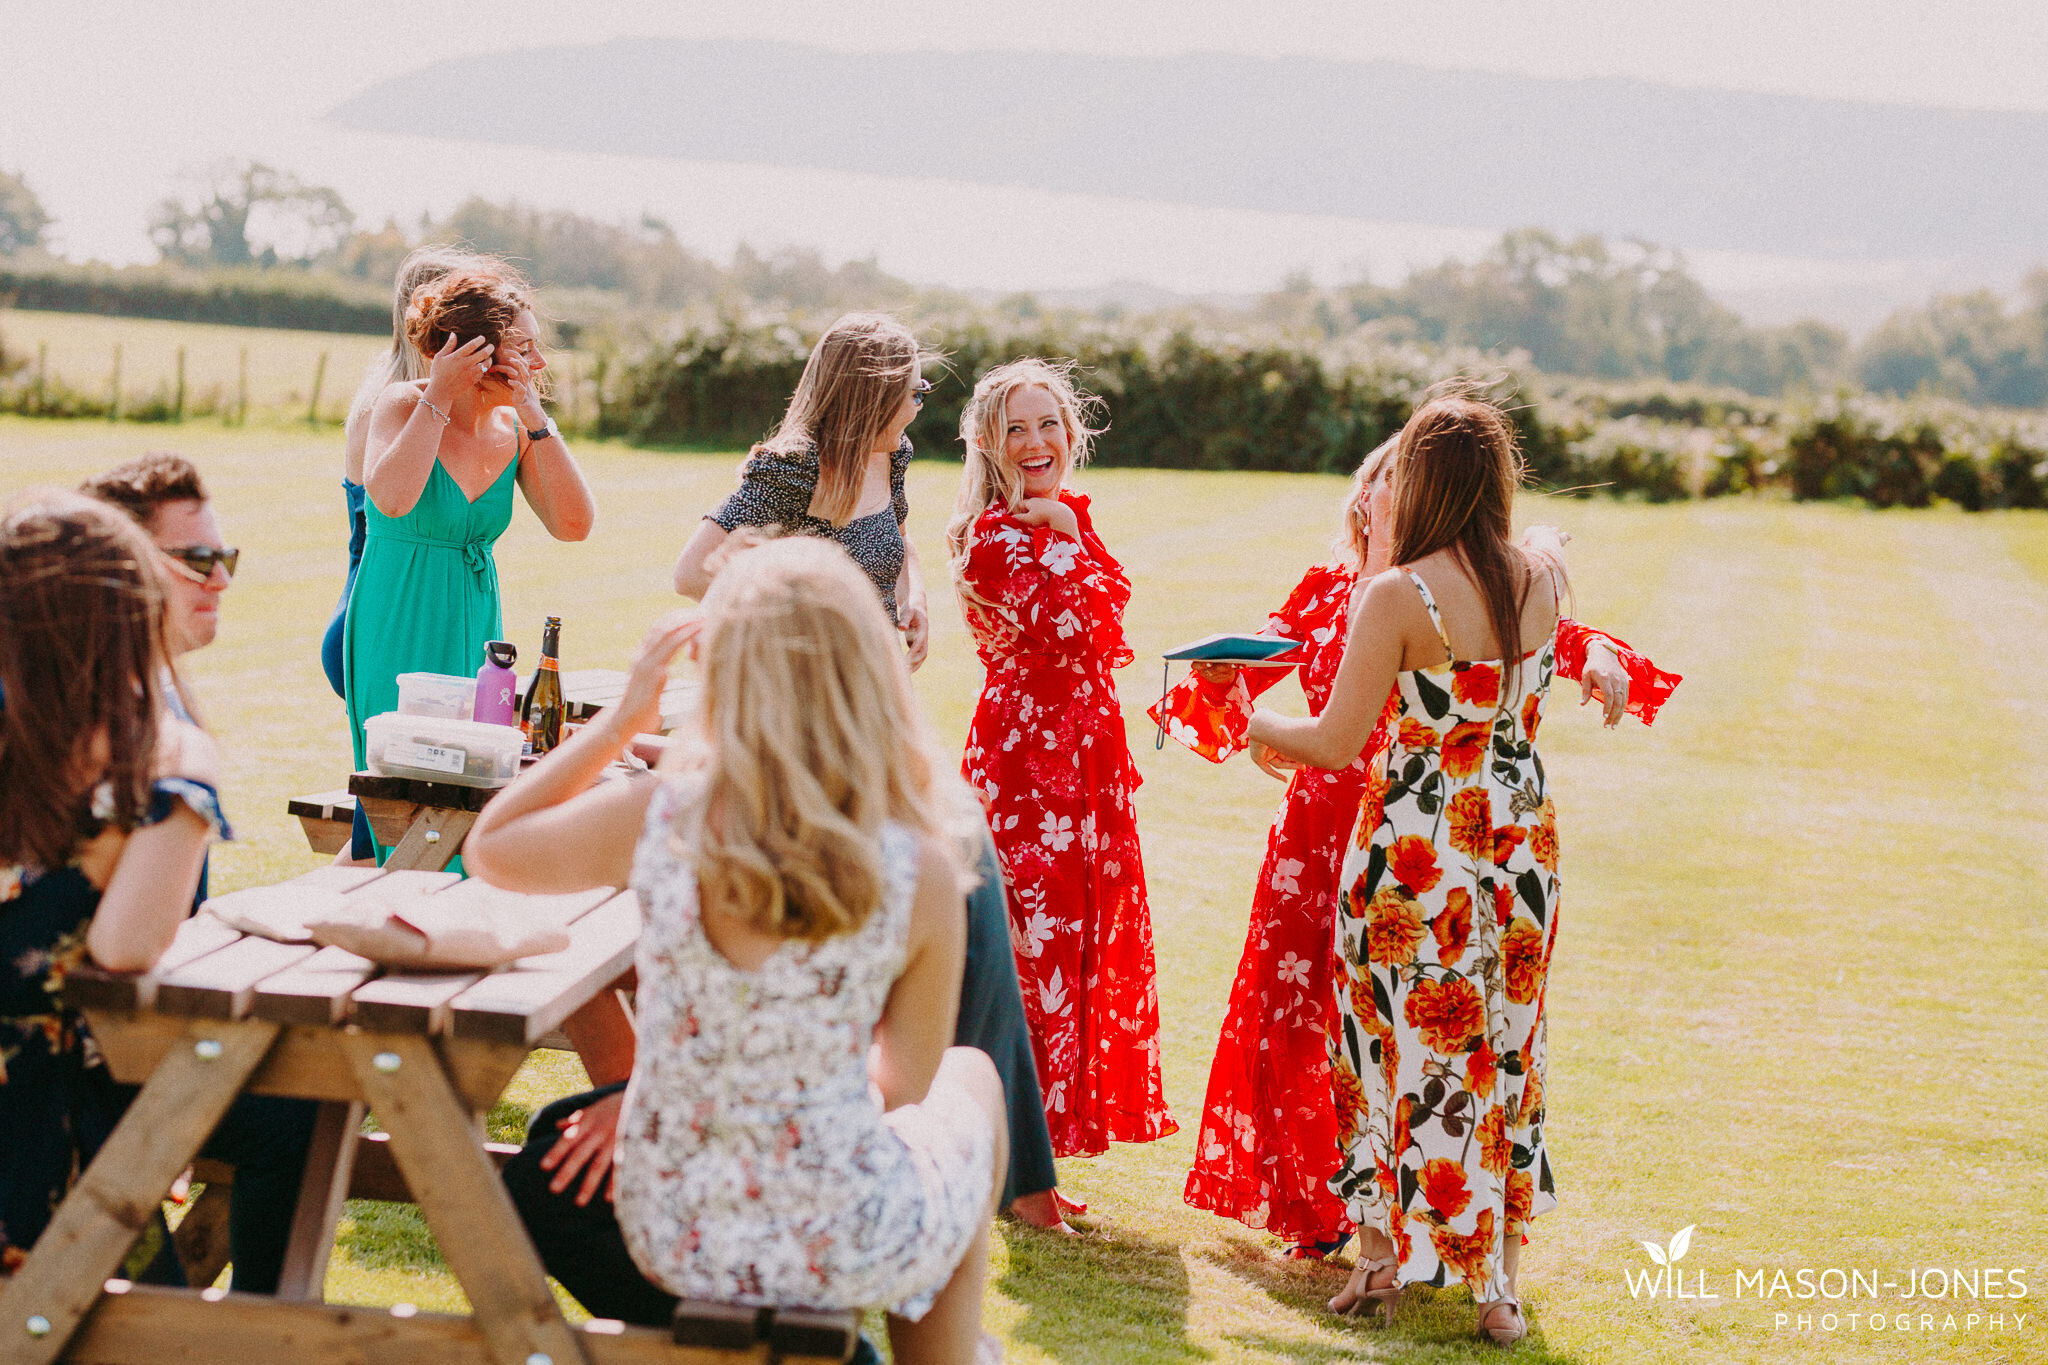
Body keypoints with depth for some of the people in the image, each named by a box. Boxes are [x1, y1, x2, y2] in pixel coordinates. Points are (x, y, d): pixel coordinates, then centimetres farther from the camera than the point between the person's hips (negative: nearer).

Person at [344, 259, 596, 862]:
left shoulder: (515, 429, 3)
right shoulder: (404, 404, -11)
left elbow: (574, 524, -8)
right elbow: (392, 498, -30)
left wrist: (535, 417, -11)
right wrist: (439, 397, -23)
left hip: (475, 629, 5)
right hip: (398, 633, -5)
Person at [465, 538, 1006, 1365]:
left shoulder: (654, 819, -16)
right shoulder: (919, 868, -18)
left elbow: (490, 849, 6)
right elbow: (906, 1084, -4)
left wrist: (622, 718, 5)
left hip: (672, 1239, 2)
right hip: (844, 1255, -2)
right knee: (969, 1080, 32)